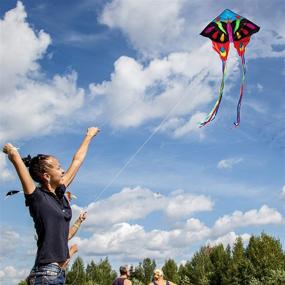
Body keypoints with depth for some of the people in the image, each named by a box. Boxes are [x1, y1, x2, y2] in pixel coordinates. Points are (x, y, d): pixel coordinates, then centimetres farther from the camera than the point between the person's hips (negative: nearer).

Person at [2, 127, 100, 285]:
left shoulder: (59, 194, 11)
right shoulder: (36, 196, -9)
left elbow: (77, 161, 22)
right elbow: (15, 157, -14)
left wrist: (89, 136, 32)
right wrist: (11, 150, 9)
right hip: (46, 272, -8)